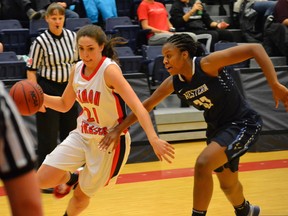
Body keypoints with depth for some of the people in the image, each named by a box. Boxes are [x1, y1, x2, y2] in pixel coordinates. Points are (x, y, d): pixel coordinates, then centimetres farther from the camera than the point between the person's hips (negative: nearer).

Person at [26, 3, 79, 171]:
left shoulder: (72, 37, 0)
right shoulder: (41, 42, -14)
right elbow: (31, 70, -11)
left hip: (68, 88, 5)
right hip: (47, 89, -5)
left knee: (71, 130, 13)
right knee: (48, 136, -2)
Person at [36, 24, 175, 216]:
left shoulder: (109, 70, -24)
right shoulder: (77, 69, -3)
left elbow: (137, 106, -32)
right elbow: (64, 105, 12)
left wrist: (153, 139, -45)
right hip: (82, 135, 6)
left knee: (82, 195, 7)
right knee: (42, 179, -4)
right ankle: (70, 178, 30)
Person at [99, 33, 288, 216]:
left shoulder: (207, 64, -26)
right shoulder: (173, 83, -7)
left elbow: (255, 48, -29)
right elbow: (147, 105, 6)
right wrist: (118, 130, 5)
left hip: (243, 124, -7)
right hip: (217, 128, 7)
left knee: (203, 164, -25)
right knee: (228, 185, 20)